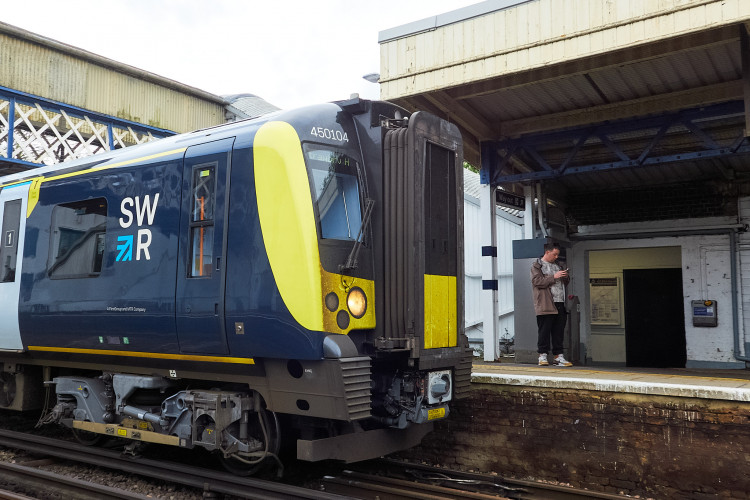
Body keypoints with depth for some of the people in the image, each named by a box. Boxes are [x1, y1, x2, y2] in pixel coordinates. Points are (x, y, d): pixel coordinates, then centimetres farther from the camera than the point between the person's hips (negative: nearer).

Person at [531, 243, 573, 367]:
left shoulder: (557, 265, 23)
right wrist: (554, 276, -15)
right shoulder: (537, 265, 3)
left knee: (559, 331, 5)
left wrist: (566, 277, 6)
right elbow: (537, 281, -12)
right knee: (544, 331, -5)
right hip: (545, 305, -6)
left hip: (560, 304, 6)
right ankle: (542, 356, 3)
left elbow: (566, 282, 29)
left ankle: (558, 356, 10)